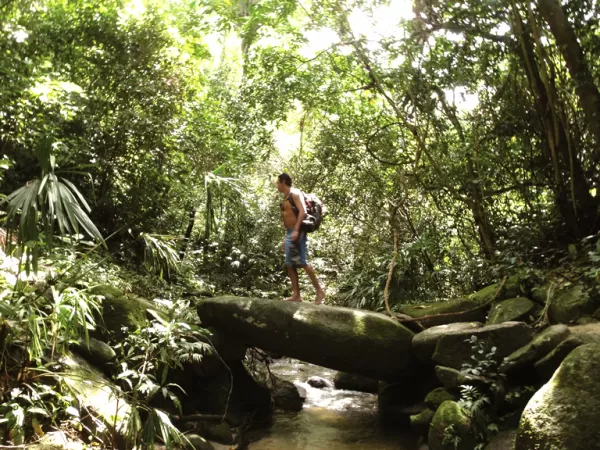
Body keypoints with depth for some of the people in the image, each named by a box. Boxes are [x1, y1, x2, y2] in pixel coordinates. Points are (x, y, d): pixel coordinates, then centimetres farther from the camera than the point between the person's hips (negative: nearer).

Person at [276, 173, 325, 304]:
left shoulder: (295, 193, -6)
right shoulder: (286, 198, 21)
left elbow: (303, 212, -18)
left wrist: (296, 230, -26)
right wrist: (285, 237, 21)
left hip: (297, 232, -9)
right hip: (289, 233, 9)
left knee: (301, 262, -11)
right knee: (290, 265, 4)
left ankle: (319, 291, -5)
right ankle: (296, 295, 4)